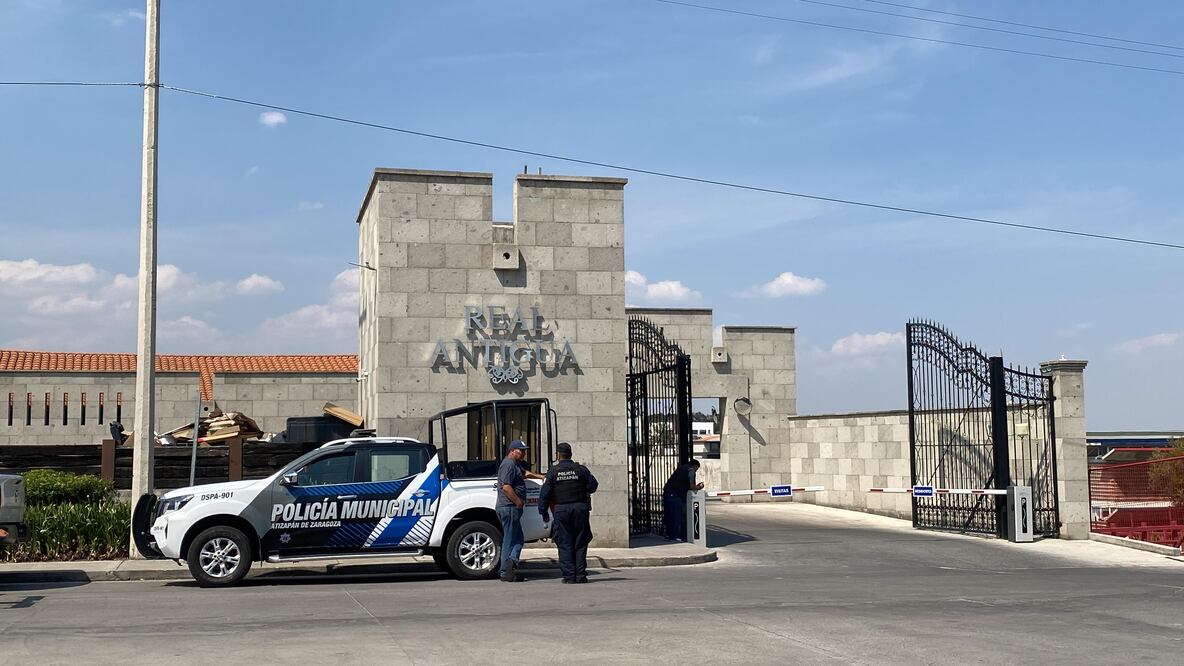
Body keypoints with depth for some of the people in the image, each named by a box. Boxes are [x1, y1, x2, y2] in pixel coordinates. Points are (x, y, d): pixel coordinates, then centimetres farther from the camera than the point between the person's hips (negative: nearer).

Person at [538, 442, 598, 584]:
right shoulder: (581, 470, 2)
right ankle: (580, 575, 5)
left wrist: (544, 512, 8)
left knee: (565, 544, 4)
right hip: (580, 507, 1)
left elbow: (544, 494, -1)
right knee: (580, 543, 7)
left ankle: (569, 576, 0)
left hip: (561, 510, -1)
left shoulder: (552, 472, 0)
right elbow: (593, 486, 4)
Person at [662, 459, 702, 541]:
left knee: (669, 514, 15)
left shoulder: (682, 467, 22)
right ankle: (674, 536, 2)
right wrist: (699, 487, 10)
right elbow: (692, 487, -10)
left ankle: (669, 534, 21)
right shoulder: (691, 470, -3)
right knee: (677, 515, 0)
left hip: (667, 491, 8)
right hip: (675, 494, -8)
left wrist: (696, 486, 27)